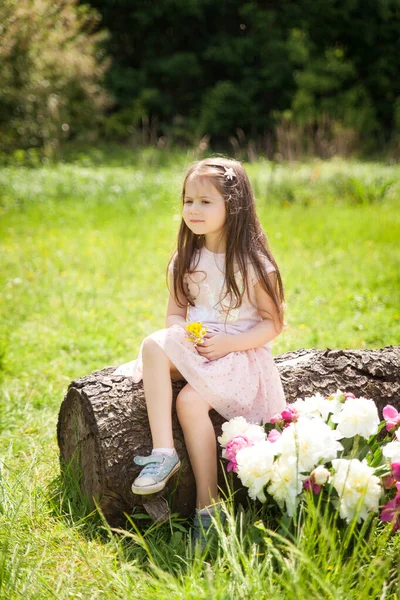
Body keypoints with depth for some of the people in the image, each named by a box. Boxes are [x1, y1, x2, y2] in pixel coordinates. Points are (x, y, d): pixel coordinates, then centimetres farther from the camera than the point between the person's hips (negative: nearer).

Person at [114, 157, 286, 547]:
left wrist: (227, 344, -19)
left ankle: (208, 506, -18)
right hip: (194, 350, 5)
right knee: (154, 345, -27)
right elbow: (175, 313, 12)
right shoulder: (185, 261, 8)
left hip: (241, 355, -5)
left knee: (190, 400, -30)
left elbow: (273, 324, -7)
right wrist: (182, 336, -12)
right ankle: (163, 453, -32)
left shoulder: (253, 263, -8)